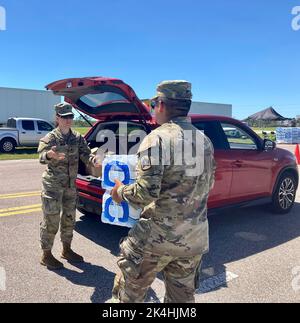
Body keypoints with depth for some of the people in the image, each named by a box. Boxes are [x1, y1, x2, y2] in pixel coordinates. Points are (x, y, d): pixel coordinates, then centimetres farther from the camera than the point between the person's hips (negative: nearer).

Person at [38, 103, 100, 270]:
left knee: (69, 218, 15)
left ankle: (67, 250, 32)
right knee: (51, 220, -2)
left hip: (71, 184, 6)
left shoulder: (77, 137, 5)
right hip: (53, 184, -6)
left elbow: (85, 153, -2)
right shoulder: (50, 138, -10)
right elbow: (41, 156, -23)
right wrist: (50, 155, -47)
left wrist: (93, 159, -25)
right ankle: (46, 255, 14)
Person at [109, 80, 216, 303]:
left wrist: (121, 191, -2)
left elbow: (146, 192, -21)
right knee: (182, 296, 21)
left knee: (131, 290, 16)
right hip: (195, 237, 7)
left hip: (158, 235, -6)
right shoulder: (205, 141, 6)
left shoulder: (157, 138, -16)